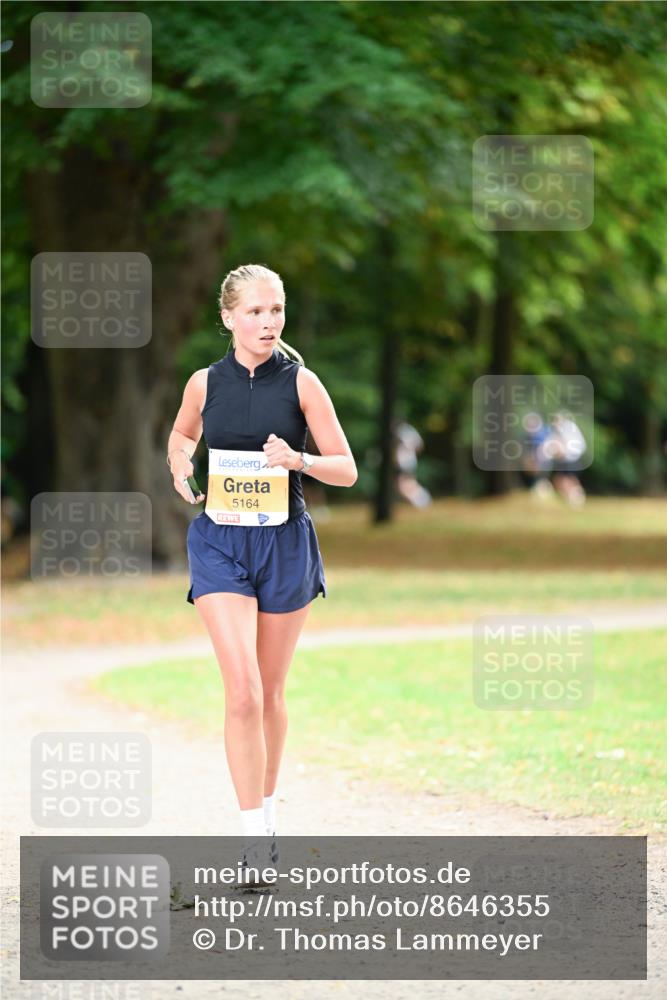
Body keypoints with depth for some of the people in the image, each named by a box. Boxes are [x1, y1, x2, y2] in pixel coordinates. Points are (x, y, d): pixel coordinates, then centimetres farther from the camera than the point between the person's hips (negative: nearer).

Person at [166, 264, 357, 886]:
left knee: (269, 693, 10)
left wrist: (299, 460, -21)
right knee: (242, 692, -13)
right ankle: (255, 837, -13)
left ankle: (267, 810, 30)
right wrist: (182, 473, 1)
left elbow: (346, 470, -2)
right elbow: (181, 437, 23)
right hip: (220, 542, 0)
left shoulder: (300, 382, -3)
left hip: (284, 543, 0)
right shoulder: (205, 383, 1)